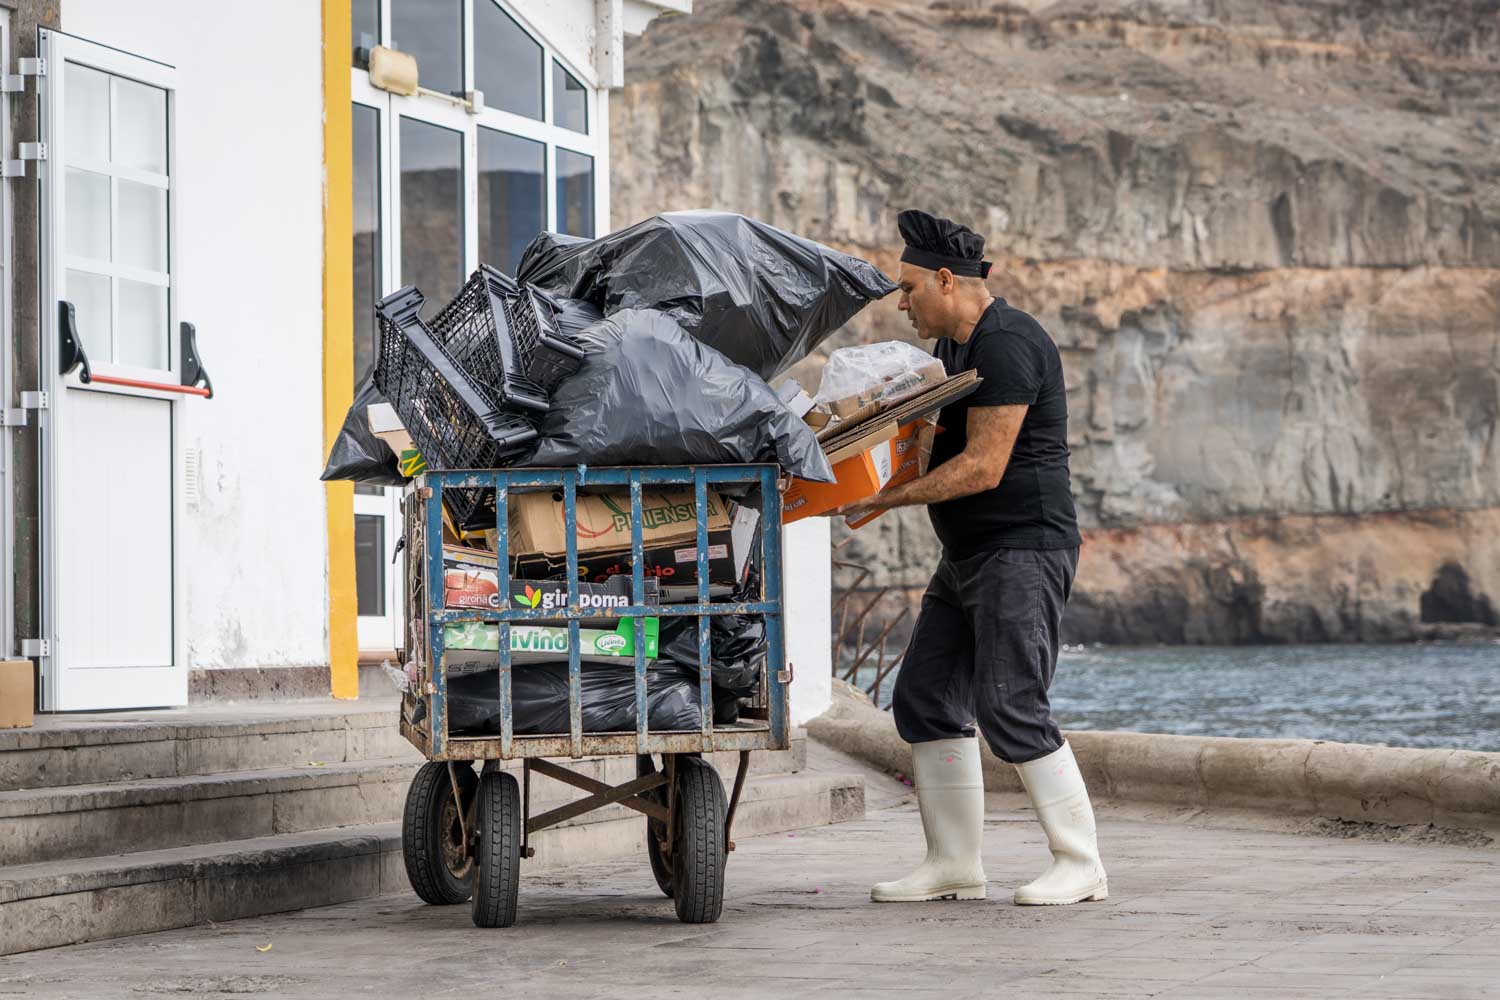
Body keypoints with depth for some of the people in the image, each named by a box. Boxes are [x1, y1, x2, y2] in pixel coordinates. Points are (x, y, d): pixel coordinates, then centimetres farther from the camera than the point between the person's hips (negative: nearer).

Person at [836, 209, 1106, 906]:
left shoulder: (1006, 346, -17)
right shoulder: (952, 349, 16)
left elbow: (982, 467, -22)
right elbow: (936, 445, 23)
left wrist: (889, 497, -18)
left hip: (1024, 550, -11)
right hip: (968, 556, 11)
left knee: (1009, 707, -14)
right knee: (924, 700, 6)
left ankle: (1080, 863, -7)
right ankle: (954, 865, 10)